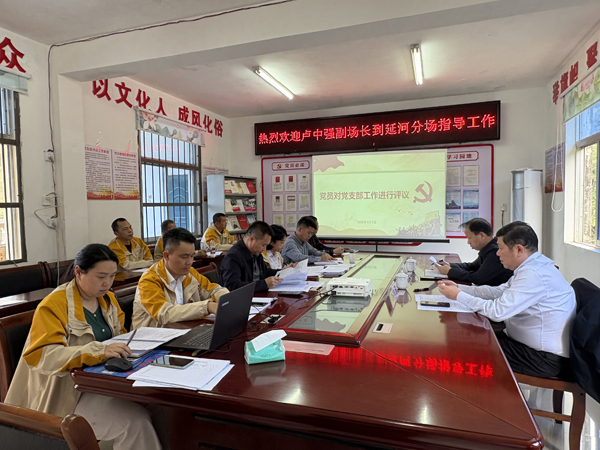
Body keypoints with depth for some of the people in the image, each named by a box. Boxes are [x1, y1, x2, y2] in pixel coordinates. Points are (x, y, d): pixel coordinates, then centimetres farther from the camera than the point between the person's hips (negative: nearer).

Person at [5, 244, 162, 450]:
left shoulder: (107, 298, 7)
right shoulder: (53, 306, -14)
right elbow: (43, 356, -24)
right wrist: (99, 351, -36)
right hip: (71, 393, -6)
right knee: (136, 420, -25)